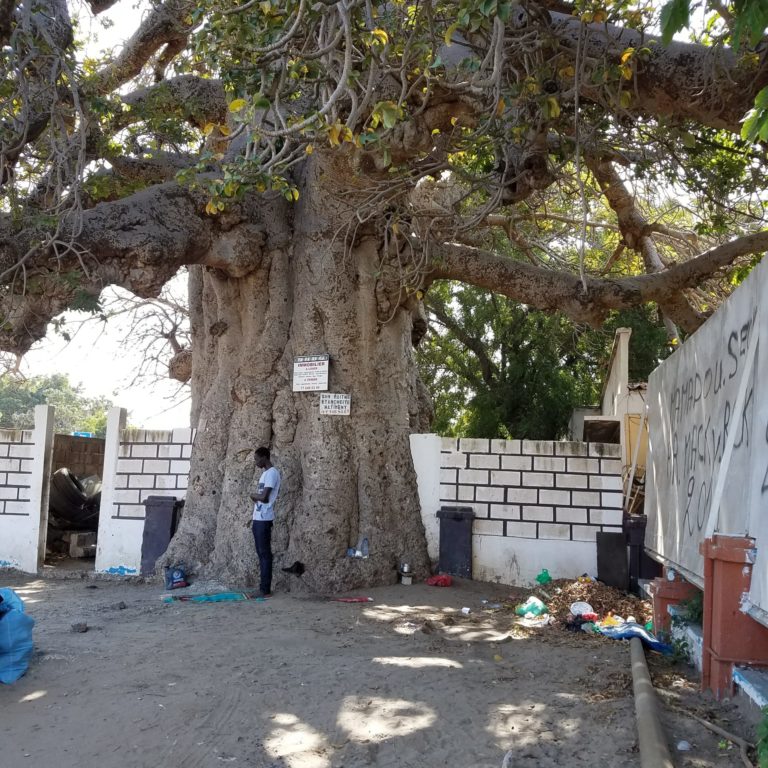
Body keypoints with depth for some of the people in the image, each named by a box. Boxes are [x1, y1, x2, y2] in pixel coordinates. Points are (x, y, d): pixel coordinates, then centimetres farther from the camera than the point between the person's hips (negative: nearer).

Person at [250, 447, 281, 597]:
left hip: (264, 519, -10)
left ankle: (266, 590, -4)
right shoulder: (265, 473, 18)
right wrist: (256, 497, 1)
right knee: (261, 553, 11)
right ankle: (263, 587, 17)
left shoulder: (272, 473, -13)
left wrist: (253, 495, -1)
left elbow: (264, 497, -20)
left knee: (265, 553, -7)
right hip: (258, 518, 10)